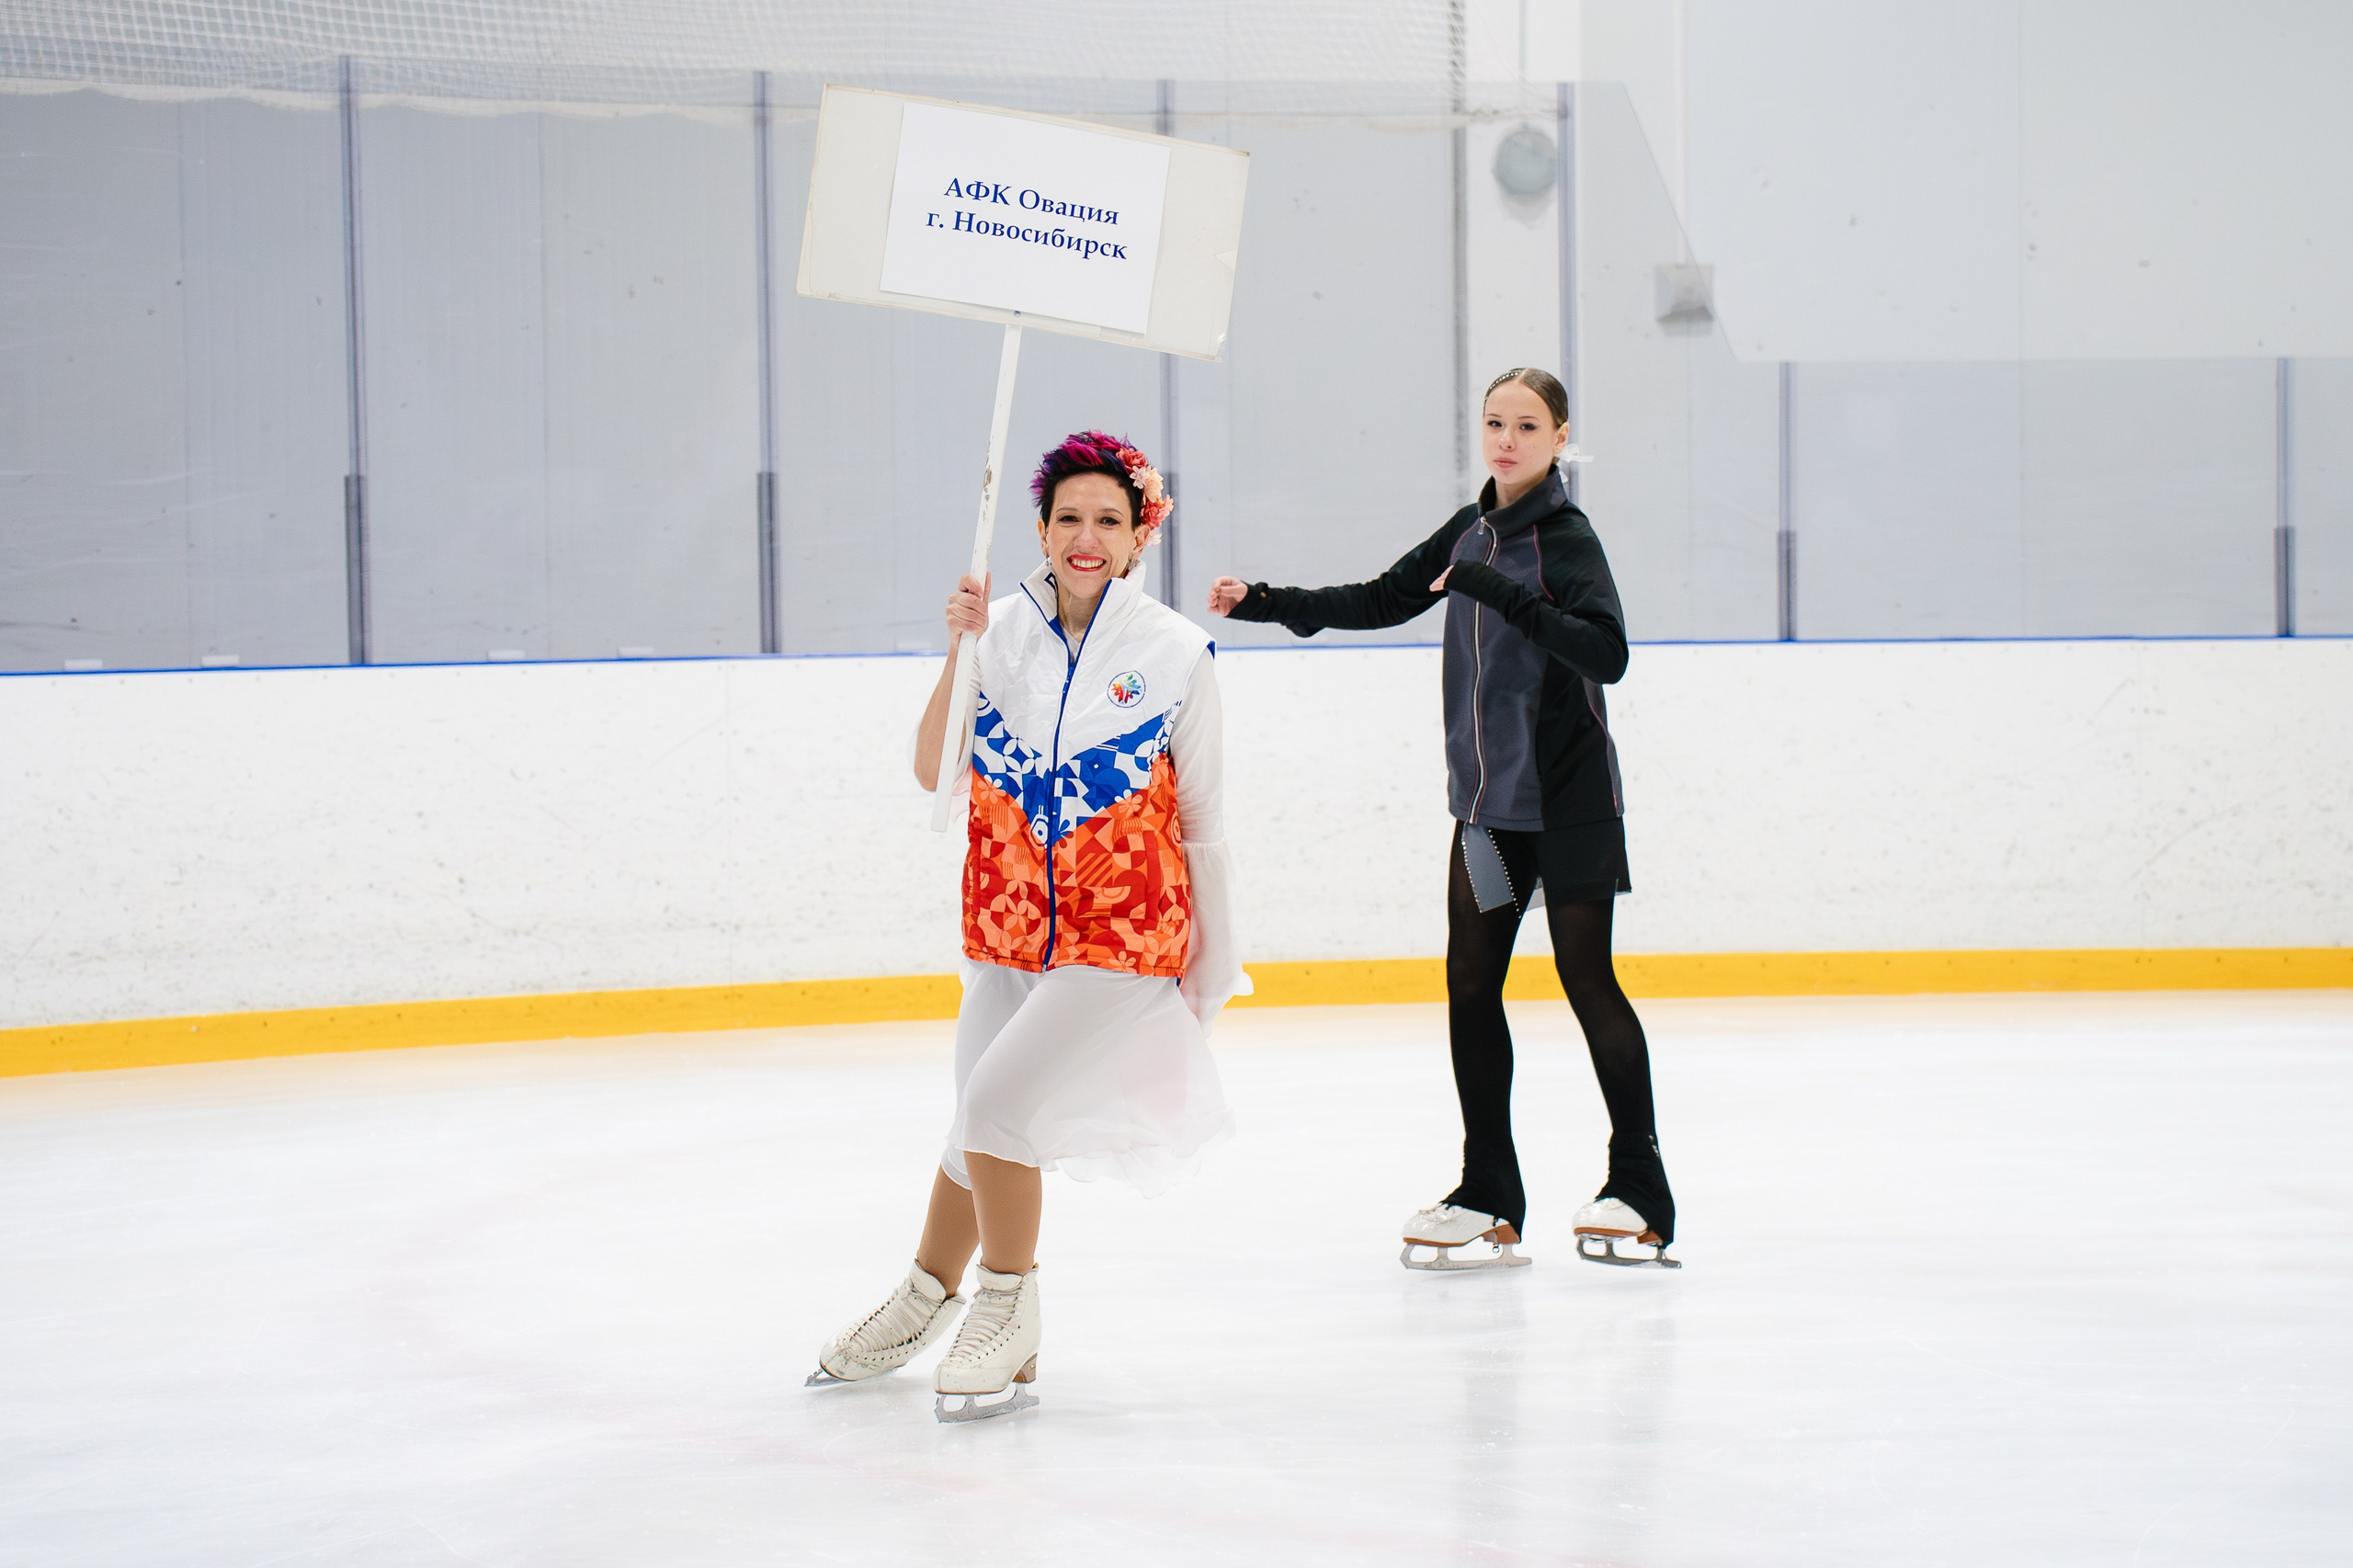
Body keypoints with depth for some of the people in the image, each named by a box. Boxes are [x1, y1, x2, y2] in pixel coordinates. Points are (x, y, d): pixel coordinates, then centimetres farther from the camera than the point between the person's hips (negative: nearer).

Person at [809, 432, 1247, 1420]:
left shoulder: (1176, 652, -6)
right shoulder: (1003, 631, -1)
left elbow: (1201, 820, 0)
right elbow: (935, 774, -11)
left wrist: (1212, 972, 4)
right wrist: (959, 653, -22)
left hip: (1126, 938, -4)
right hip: (1007, 931, 4)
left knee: (998, 1096, -19)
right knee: (980, 1129, 16)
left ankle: (1010, 1314, 2)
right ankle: (925, 1300, 43)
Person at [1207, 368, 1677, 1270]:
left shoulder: (1565, 537, -11)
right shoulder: (1471, 532, 9)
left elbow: (1606, 654, -24)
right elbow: (1381, 601, 19)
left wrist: (1501, 589, -29)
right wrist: (1262, 603, 14)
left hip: (1568, 800, -7)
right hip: (1487, 797, 7)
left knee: (1586, 977, -3)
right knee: (1471, 980, 4)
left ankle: (1640, 1192, 6)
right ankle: (1490, 1203, 10)